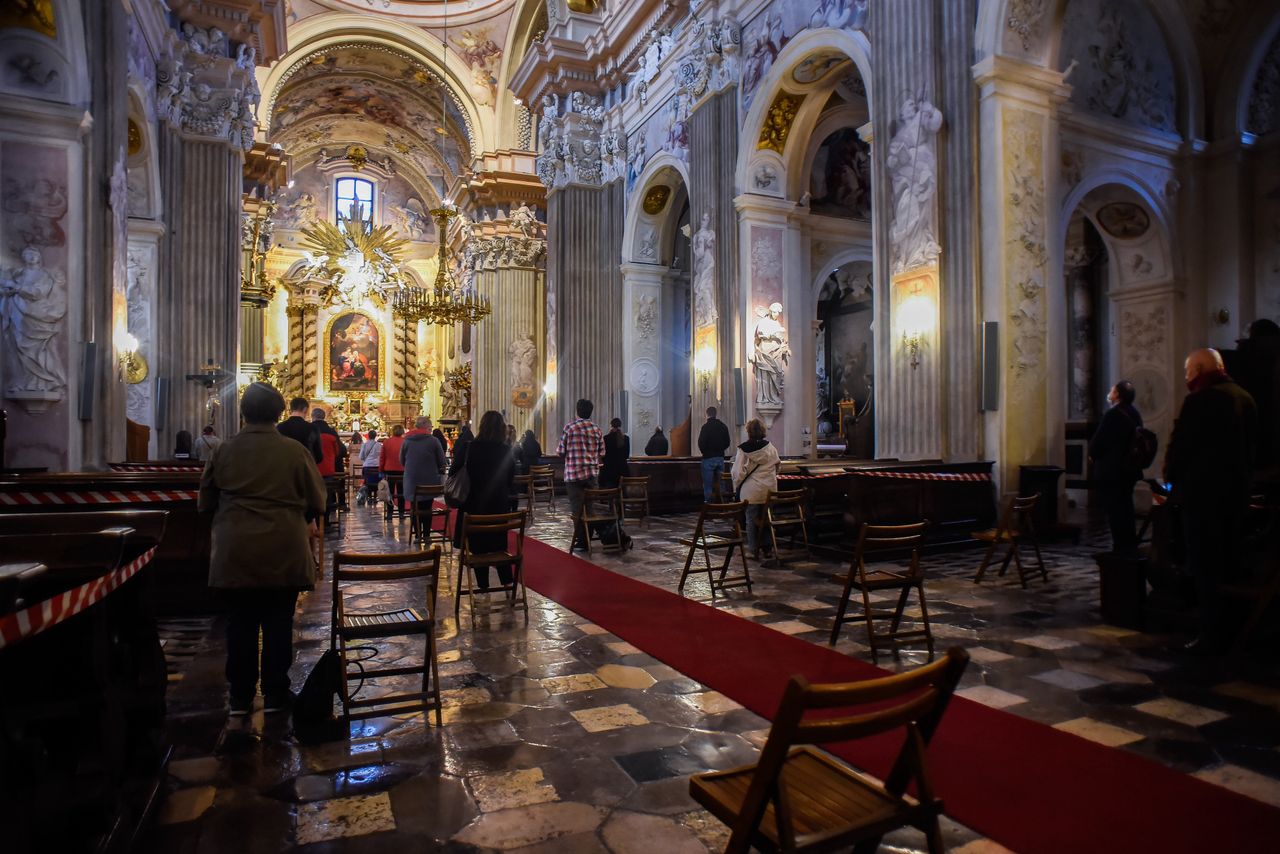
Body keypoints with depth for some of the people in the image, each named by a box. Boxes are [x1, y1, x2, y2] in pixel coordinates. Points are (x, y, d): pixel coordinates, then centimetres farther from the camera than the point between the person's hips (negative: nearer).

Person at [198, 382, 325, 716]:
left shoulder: (224, 450, 0)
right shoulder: (295, 451, -7)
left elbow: (206, 500, 9)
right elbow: (316, 501, -2)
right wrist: (301, 521, 20)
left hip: (235, 553, 2)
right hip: (283, 552, -2)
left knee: (240, 623, 12)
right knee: (278, 623, 8)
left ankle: (240, 696, 22)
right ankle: (275, 695, 17)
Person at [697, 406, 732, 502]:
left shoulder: (706, 427, -13)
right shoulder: (723, 426, 5)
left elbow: (701, 443, -15)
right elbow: (727, 442, 7)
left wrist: (704, 452, 3)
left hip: (708, 458, -5)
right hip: (720, 457, 5)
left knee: (707, 483, 0)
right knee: (720, 483, 12)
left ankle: (708, 501, 0)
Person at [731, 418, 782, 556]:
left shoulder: (743, 449, -11)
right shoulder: (771, 448, 0)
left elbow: (738, 471, -12)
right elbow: (777, 466, 12)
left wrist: (737, 486, 3)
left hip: (751, 490, -3)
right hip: (769, 490, 3)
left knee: (751, 519, 7)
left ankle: (753, 548, 12)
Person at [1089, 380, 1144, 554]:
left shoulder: (1113, 414, -17)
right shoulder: (1135, 414, 8)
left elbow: (1099, 440, -16)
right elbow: (1135, 441, 15)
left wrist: (1092, 454, 4)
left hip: (1111, 470, -8)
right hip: (1129, 468, 8)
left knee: (1114, 509, -2)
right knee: (1125, 507, 16)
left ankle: (1121, 547, 1)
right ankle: (1130, 546, 22)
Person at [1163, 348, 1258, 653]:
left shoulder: (1199, 400, -16)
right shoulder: (1246, 398, 9)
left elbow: (1179, 445, -13)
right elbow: (1252, 447, 14)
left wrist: (1171, 479, 2)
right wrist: (1241, 478, 22)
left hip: (1202, 493, -8)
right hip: (1236, 492, 8)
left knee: (1204, 566, -1)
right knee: (1228, 562, 16)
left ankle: (1211, 634, 2)